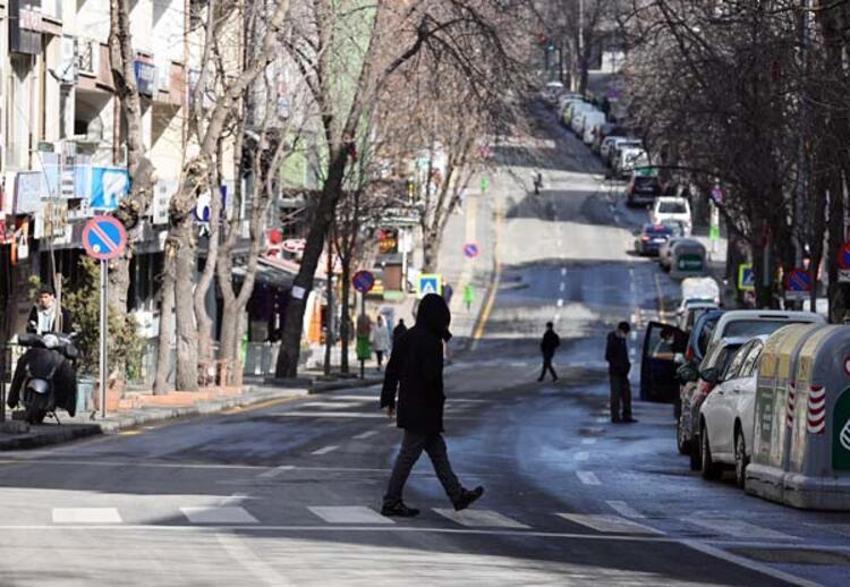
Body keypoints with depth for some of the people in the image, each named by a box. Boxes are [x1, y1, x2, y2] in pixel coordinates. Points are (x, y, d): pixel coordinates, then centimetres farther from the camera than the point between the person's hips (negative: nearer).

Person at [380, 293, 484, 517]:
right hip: (424, 409, -9)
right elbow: (432, 377, -23)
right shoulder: (431, 342, -19)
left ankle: (457, 495, 24)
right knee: (409, 454, -1)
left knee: (438, 451, 16)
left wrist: (388, 400, 15)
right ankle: (391, 501, 4)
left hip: (408, 405, 9)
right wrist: (439, 401, -10)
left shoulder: (407, 337, 7)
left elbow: (392, 369, 10)